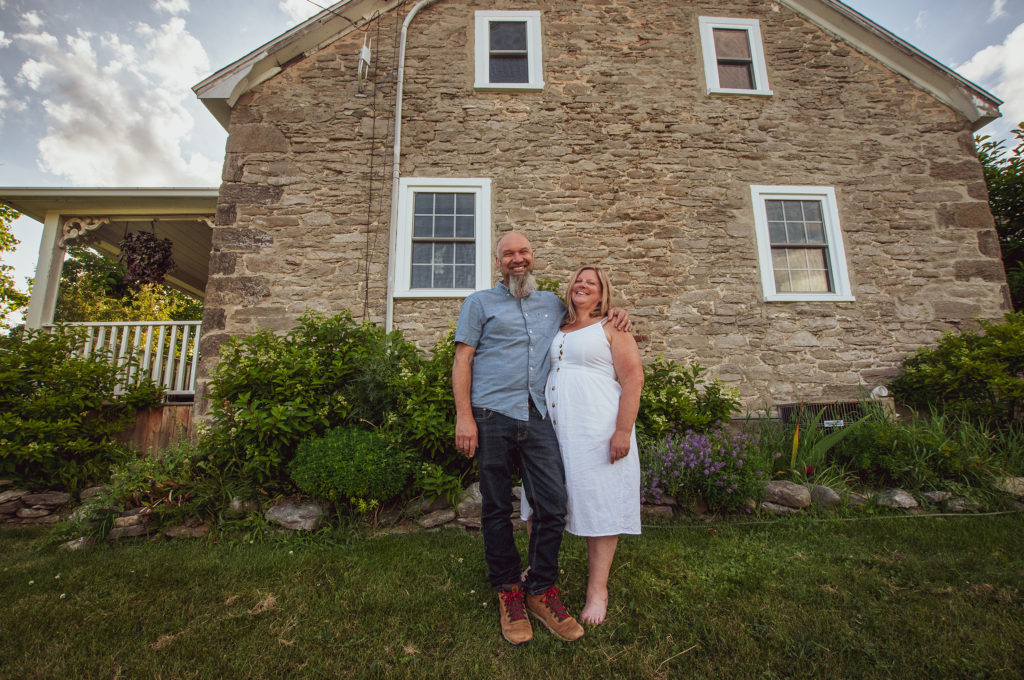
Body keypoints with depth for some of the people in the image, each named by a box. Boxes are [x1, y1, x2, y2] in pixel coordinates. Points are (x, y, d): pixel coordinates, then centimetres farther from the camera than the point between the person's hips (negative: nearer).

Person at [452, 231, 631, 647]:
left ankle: (541, 590, 20)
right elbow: (462, 360, 4)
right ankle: (507, 590, 25)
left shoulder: (552, 304, 21)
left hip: (538, 416, 3)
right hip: (493, 414, -2)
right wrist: (464, 416, -7)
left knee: (553, 505, -1)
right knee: (497, 508, 5)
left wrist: (615, 315, 14)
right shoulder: (480, 303, 11)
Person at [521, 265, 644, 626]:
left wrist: (623, 430, -16)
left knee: (599, 502, 1)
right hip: (553, 429, 6)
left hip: (596, 431, -5)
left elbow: (633, 379, -8)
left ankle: (597, 589, 15)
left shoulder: (612, 329, 1)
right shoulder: (557, 330, 17)